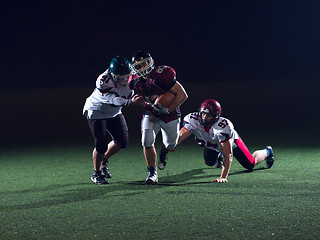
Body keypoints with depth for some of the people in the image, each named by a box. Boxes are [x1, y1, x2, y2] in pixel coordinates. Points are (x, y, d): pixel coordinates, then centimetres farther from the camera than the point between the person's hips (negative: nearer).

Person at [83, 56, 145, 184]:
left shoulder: (131, 76, -17)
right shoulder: (103, 82, -36)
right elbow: (115, 100, -44)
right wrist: (131, 102, -59)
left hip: (114, 113, 6)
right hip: (96, 113, -6)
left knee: (122, 141, 4)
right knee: (101, 145, -11)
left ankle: (103, 161, 28)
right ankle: (96, 173, 10)